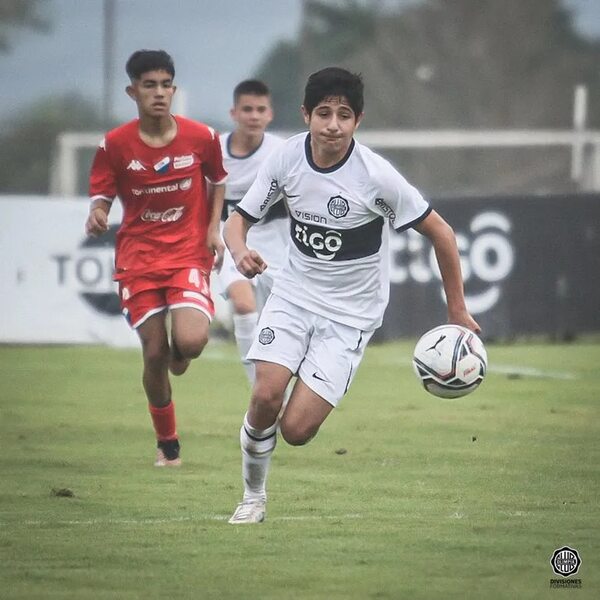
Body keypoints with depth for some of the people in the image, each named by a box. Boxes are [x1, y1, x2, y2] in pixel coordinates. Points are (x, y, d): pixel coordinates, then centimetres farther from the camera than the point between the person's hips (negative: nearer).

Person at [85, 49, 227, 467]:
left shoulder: (201, 137, -3)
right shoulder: (115, 145, -5)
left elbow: (217, 181, 15)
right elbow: (101, 198, 1)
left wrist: (214, 227, 1)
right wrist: (97, 218, -22)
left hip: (189, 254, 0)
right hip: (138, 257, 0)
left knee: (191, 341, -23)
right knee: (154, 352, -4)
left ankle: (180, 351, 19)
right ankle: (168, 445, 15)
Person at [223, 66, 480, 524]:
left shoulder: (376, 176, -19)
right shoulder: (286, 158, -9)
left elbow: (440, 232, -9)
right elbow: (241, 217, 3)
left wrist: (457, 310, -2)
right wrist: (239, 250, -22)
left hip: (350, 313, -3)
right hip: (294, 293, 3)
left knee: (296, 429, -13)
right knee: (265, 397, -19)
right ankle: (254, 496, 7)